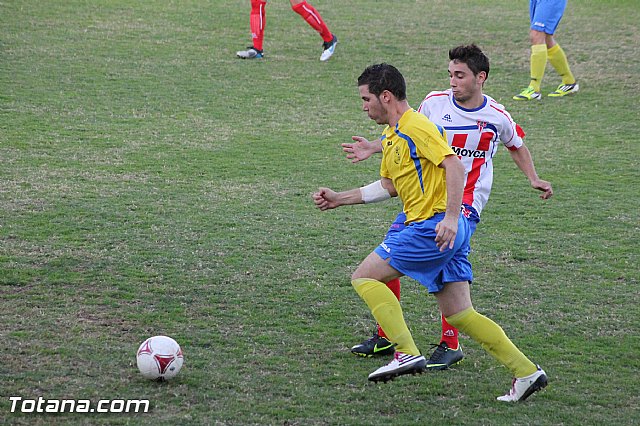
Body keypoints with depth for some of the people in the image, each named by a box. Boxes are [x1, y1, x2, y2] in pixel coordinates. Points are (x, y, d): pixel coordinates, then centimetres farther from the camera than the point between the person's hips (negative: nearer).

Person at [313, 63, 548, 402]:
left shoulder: (416, 127, -11)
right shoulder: (392, 136, 20)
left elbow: (455, 167, -20)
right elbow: (388, 186, 32)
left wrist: (451, 217, -28)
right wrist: (340, 198, 31)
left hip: (435, 228, -10)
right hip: (444, 233, 10)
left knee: (364, 277, -4)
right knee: (459, 314, 8)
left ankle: (407, 353, -11)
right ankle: (526, 372, 5)